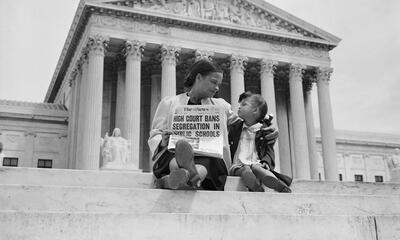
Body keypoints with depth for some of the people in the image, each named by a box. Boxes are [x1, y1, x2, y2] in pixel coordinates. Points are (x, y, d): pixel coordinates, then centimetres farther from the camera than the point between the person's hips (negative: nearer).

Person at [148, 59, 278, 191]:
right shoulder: (169, 103, 21)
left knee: (207, 160, -37)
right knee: (179, 148, -38)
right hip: (173, 155, -1)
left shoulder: (221, 106, 29)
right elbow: (154, 136, 17)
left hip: (209, 157, 1)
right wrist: (162, 142, -8)